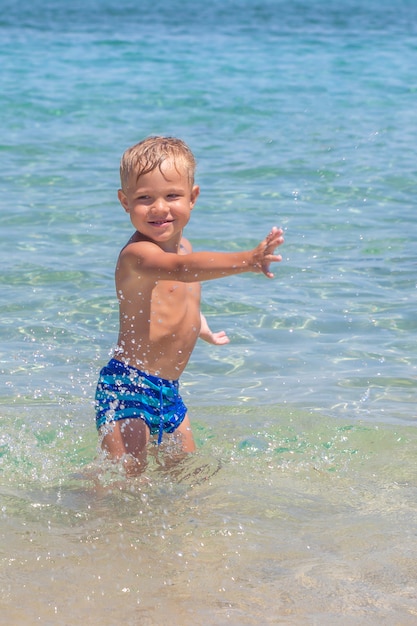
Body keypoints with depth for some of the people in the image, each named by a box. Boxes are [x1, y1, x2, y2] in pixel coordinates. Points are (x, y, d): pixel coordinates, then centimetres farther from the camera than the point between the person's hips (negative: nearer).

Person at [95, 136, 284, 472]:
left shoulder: (181, 244, 10)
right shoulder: (137, 254, -21)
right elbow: (181, 268, -43)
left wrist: (201, 327, 36)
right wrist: (247, 261, -53)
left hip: (168, 392, 9)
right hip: (128, 388, -9)